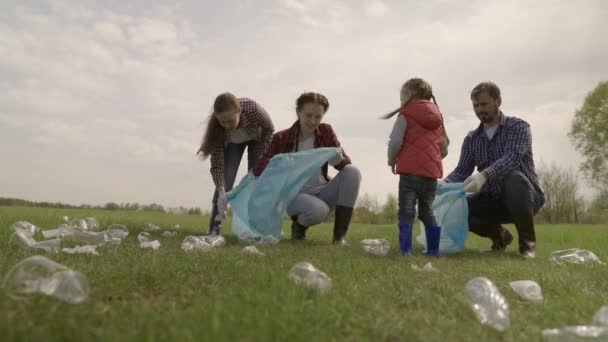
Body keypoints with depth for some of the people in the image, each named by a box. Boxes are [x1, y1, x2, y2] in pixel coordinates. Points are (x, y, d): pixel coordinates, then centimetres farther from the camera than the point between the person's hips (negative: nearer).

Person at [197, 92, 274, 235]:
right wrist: (221, 192, -45)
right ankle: (214, 227, -4)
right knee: (225, 180, -13)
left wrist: (261, 157, -22)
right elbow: (217, 164, -34)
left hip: (257, 137, 0)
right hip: (233, 141, 1)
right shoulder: (217, 126, -37)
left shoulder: (253, 108, -42)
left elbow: (269, 129, -20)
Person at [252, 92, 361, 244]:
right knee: (319, 210, -38)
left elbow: (346, 162, -2)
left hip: (321, 192, 4)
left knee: (352, 171, -22)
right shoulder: (281, 138, -6)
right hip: (296, 195, -4)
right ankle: (299, 225, 1)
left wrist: (338, 160, -27)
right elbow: (258, 170, -9)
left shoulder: (326, 132, 1)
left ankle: (339, 235, -18)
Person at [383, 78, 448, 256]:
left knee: (406, 211, -3)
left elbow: (395, 141, -11)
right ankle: (434, 248, 16)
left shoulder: (406, 114, -1)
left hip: (410, 170, -6)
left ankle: (406, 249, -9)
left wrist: (392, 160, 5)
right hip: (432, 171, 6)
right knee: (427, 211, 17)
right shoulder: (437, 117, 17)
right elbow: (444, 149, 17)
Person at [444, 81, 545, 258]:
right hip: (492, 200, 5)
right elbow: (462, 170, -3)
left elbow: (512, 157, -28)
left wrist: (484, 175, -46)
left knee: (514, 178, -37)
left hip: (525, 197, -5)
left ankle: (527, 241, -16)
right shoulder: (471, 138, 6)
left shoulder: (518, 126, -9)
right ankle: (499, 234, 10)